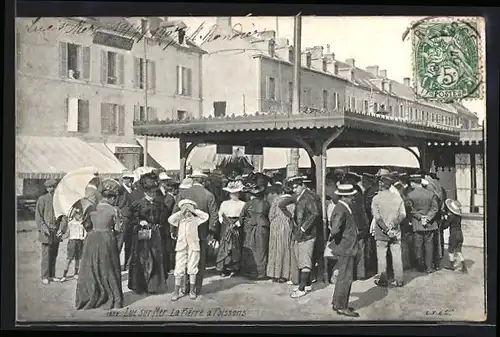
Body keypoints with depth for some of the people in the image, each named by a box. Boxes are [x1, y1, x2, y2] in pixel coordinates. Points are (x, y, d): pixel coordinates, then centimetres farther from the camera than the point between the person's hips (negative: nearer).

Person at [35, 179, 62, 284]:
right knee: (46, 255, -4)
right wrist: (43, 227, -16)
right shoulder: (42, 199, -3)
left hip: (56, 232, 5)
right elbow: (38, 216, -5)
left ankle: (52, 275, 18)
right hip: (46, 232, -5)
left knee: (54, 255, 9)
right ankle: (44, 277, 4)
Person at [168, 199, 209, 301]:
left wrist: (193, 211, -1)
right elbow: (170, 219, -8)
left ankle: (192, 291, 13)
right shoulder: (179, 220, 9)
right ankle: (177, 291, 9)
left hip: (193, 247, -1)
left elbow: (206, 216, -4)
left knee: (192, 269, 4)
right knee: (179, 269, 2)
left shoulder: (195, 220, 8)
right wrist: (181, 212, -4)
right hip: (181, 247, 1)